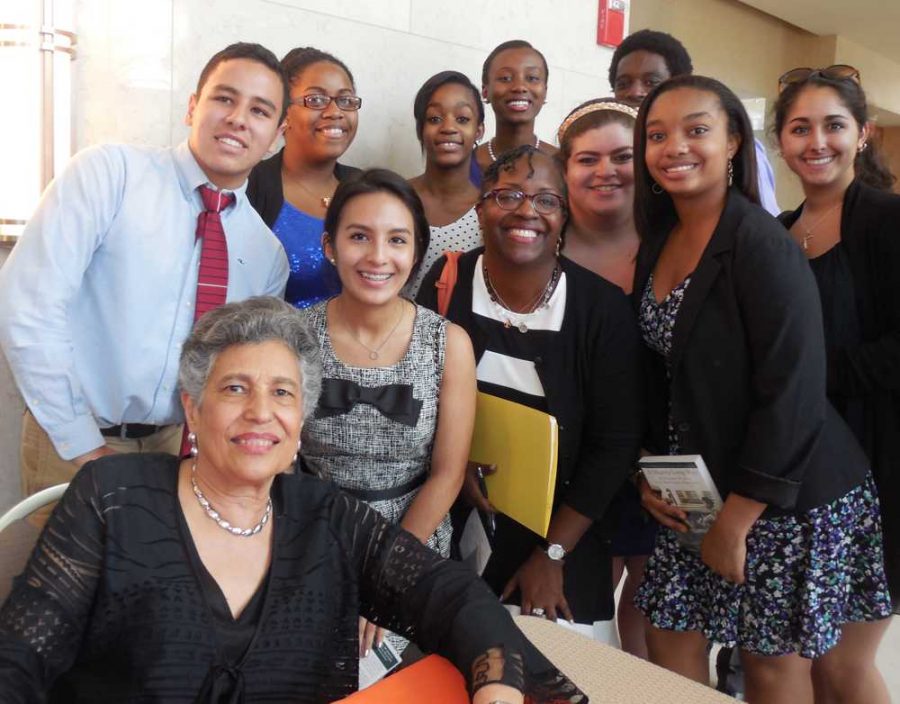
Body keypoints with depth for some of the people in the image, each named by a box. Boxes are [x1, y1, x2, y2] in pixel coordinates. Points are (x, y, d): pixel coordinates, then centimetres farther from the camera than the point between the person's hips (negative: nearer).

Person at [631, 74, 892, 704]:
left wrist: (735, 523, -18)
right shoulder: (658, 244, 4)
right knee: (672, 642, 12)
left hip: (785, 496, -6)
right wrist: (648, 474, 0)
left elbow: (792, 396, -22)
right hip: (693, 491, 7)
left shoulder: (763, 245, -18)